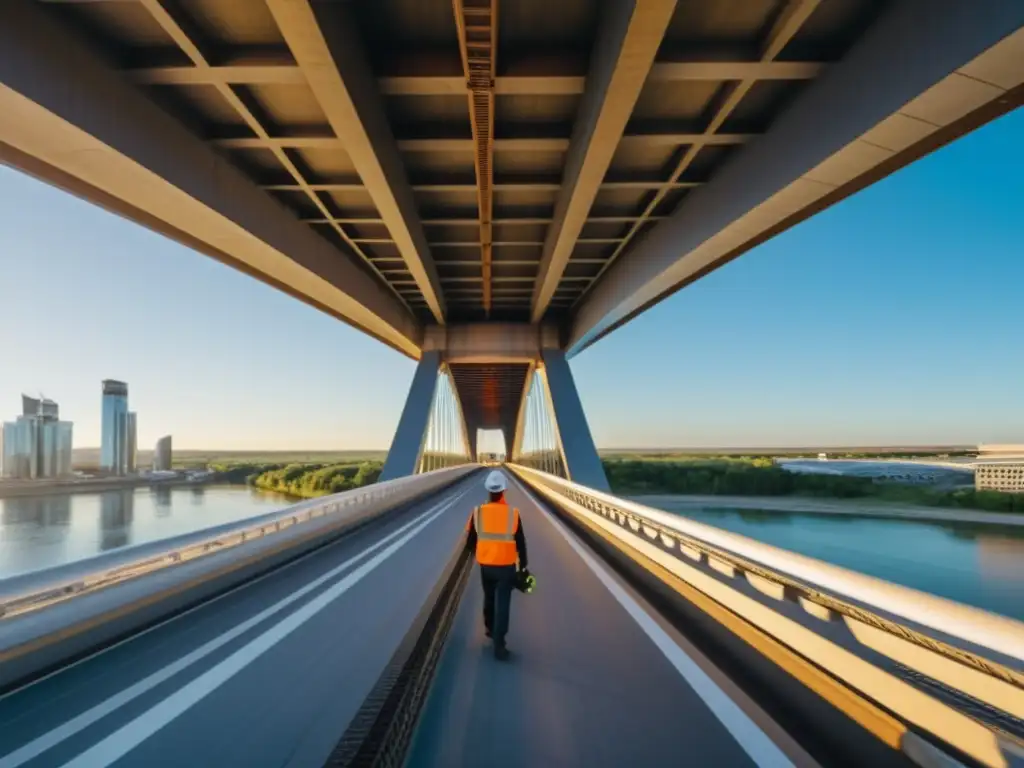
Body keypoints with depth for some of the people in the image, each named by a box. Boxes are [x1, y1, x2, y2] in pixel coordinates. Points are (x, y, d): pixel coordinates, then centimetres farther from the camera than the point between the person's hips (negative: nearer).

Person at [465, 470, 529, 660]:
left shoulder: (478, 512, -10)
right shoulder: (513, 513, -13)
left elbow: (470, 542, 0)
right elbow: (521, 543, -5)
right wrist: (523, 566, 8)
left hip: (485, 566, 3)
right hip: (506, 566, -2)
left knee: (489, 597, 25)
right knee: (503, 604, 3)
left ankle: (490, 629, 44)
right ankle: (499, 645, -1)